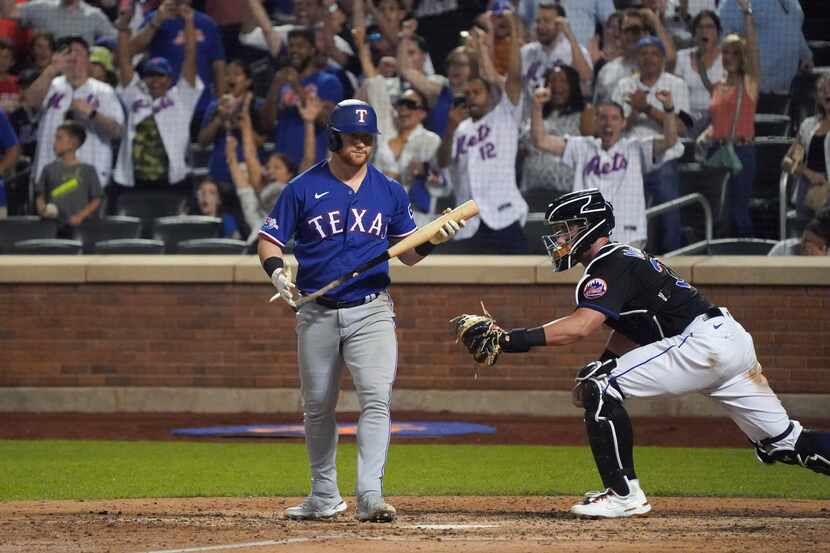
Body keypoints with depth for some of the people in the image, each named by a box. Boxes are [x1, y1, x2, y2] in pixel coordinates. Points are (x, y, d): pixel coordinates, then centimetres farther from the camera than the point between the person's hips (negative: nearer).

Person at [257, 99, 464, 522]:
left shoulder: (389, 192, 6)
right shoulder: (303, 189, 0)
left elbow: (408, 253, 12)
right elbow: (269, 241, 2)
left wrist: (434, 240, -9)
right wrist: (276, 272, -19)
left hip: (371, 312, 0)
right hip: (317, 314, 0)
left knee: (376, 399, -17)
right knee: (317, 407, 10)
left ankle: (370, 495, -22)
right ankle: (324, 497, 25)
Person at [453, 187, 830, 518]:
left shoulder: (609, 268, -9)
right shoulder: (623, 260, 22)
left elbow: (580, 327, -25)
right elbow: (626, 332, 24)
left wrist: (518, 339, -29)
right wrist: (602, 372, 8)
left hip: (701, 344, -10)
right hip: (734, 341, 10)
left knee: (598, 383, -10)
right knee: (782, 443, 13)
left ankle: (624, 494, -10)